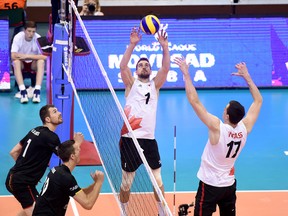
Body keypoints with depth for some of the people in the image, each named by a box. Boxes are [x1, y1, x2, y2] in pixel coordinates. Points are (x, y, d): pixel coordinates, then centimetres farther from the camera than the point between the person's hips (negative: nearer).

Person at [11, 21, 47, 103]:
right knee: (16, 62, -34)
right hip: (22, 63, 0)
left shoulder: (38, 38, -18)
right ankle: (22, 91, -40)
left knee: (41, 61, -31)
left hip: (33, 64, 1)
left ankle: (37, 91, -37)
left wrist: (28, 56, -31)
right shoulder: (18, 37, -19)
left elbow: (44, 56, -27)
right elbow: (13, 56, -27)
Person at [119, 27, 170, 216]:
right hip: (129, 139, -2)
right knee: (126, 183, 5)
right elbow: (123, 67, -13)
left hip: (149, 139, 2)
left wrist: (164, 47, -19)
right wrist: (132, 45, -24)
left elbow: (166, 68, -7)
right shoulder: (131, 84, 4)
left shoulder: (155, 85, 9)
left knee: (158, 181, 4)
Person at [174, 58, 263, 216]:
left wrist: (186, 74, -21)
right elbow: (258, 100, 3)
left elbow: (194, 101, -27)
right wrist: (246, 76, 7)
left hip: (210, 185, -5)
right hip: (230, 185, 6)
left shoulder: (217, 127, -25)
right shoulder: (245, 128, -11)